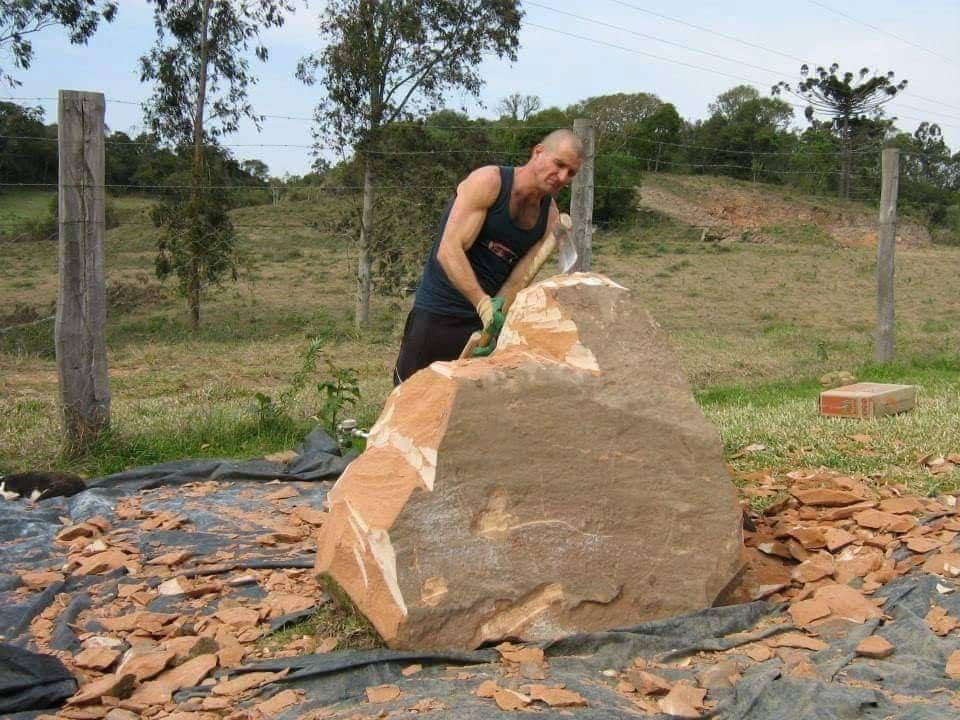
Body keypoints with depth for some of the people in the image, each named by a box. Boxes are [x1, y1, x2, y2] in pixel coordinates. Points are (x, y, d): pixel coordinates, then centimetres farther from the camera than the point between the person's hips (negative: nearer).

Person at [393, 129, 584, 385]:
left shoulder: (550, 215, 2)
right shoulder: (488, 182, -14)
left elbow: (520, 276, -5)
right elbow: (449, 251, -23)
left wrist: (497, 311, -24)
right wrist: (483, 304, -35)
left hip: (487, 320, 5)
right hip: (436, 315, -4)